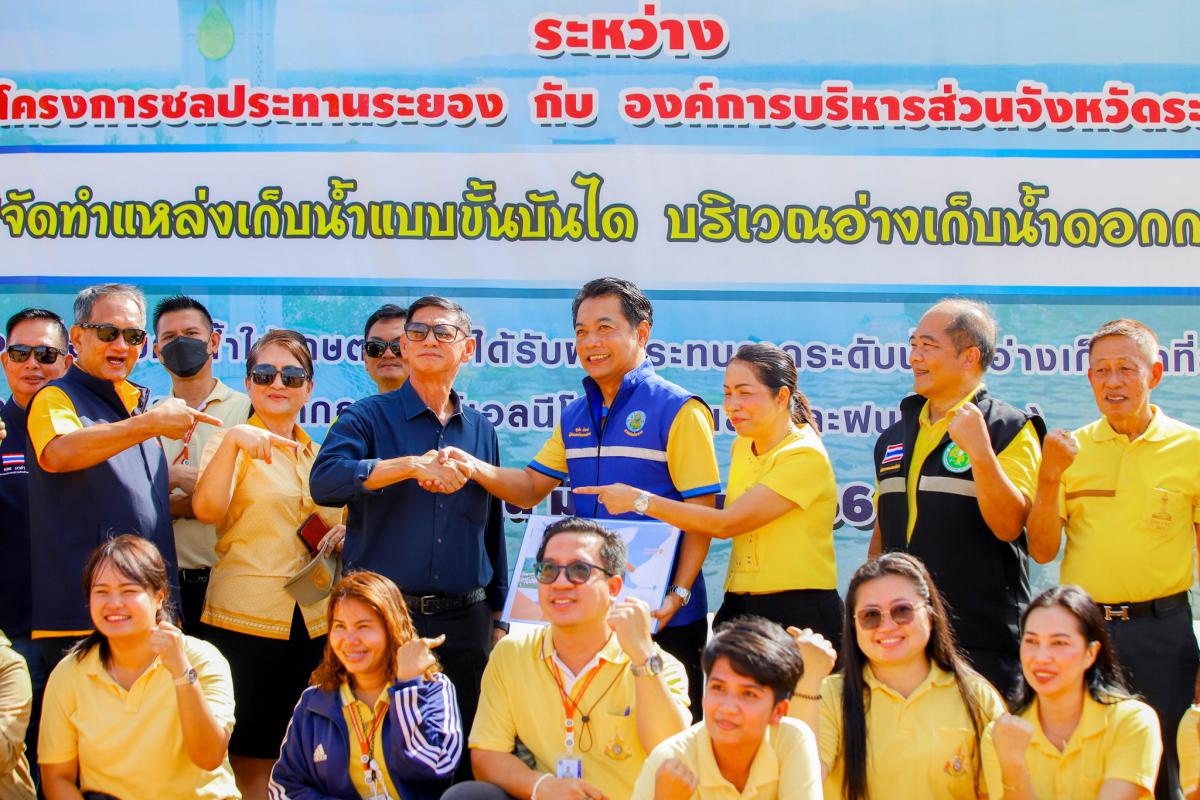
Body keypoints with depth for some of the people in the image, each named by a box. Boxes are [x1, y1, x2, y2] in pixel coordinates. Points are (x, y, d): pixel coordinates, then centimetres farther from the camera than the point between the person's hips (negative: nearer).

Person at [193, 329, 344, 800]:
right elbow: (206, 509, -20)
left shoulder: (318, 455, 15)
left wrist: (345, 532, 7)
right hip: (248, 616, -5)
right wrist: (232, 441, -29)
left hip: (313, 619, 5)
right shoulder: (232, 444, -1)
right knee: (253, 759, -5)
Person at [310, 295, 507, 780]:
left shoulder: (481, 431, 13)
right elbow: (325, 481, -18)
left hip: (464, 618, 3)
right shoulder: (370, 418, 1)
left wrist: (497, 616, 15)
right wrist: (412, 465, -26)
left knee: (463, 758, 6)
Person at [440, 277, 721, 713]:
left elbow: (702, 512, -12)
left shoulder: (679, 410, -8)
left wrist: (678, 594, -20)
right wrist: (475, 469, -6)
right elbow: (531, 487, 14)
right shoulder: (575, 415, 14)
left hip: (662, 615, -6)